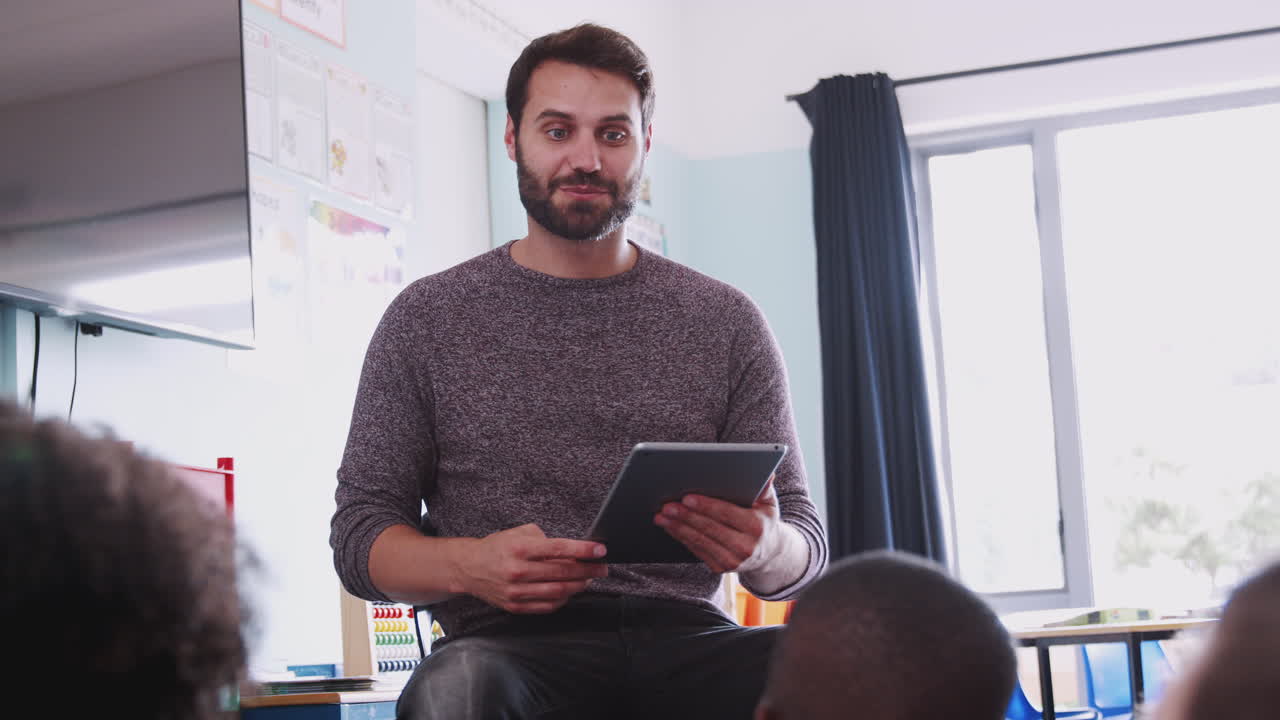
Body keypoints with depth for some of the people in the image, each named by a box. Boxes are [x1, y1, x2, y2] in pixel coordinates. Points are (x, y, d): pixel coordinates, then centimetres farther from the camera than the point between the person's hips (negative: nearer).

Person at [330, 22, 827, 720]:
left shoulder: (726, 321, 12)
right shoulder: (427, 317, 9)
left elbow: (805, 549, 10)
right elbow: (360, 534, 6)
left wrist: (766, 548, -16)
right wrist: (470, 565, -17)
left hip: (686, 636, 2)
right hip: (511, 641, -2)